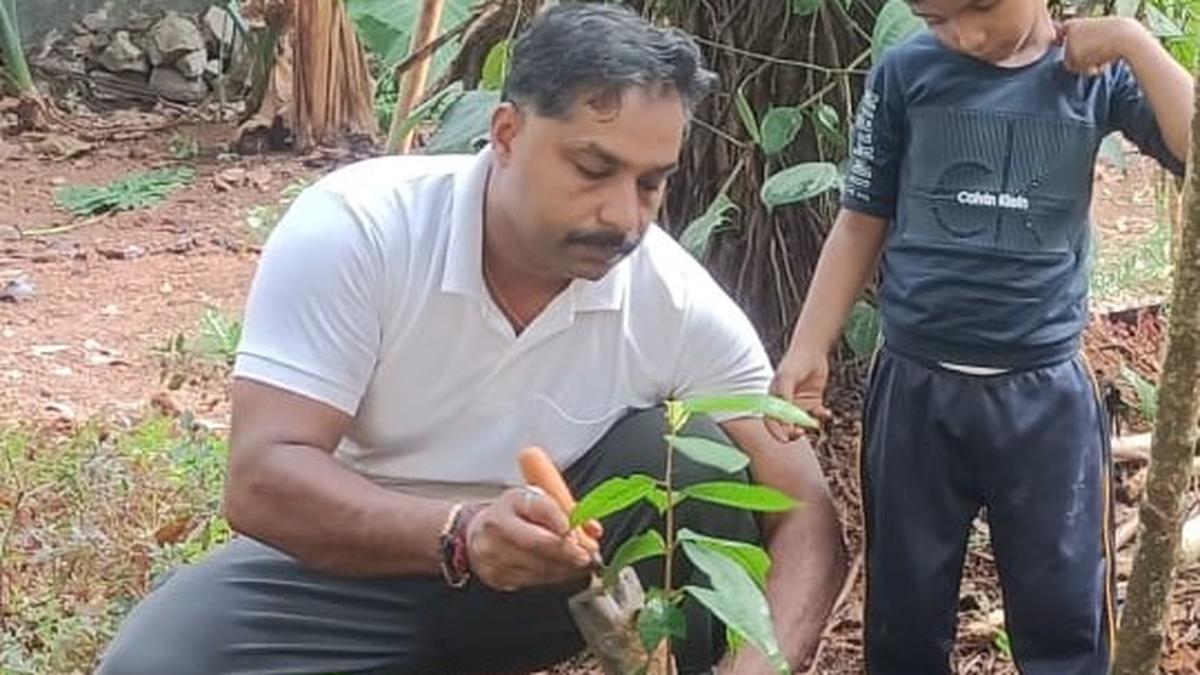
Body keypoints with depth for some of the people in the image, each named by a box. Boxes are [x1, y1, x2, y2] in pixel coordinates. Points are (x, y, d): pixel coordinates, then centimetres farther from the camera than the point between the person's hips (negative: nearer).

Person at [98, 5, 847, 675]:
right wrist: (458, 534, -46)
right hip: (354, 559, -1)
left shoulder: (682, 304, -17)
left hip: (540, 573, 2)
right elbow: (263, 481, -28)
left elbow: (805, 513, -16)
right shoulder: (355, 228, -23)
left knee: (694, 466, -24)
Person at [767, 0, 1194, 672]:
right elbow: (862, 224, 4)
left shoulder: (1095, 73, -1)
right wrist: (808, 350, -3)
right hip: (916, 386, 1)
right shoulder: (904, 74, -1)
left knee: (1066, 613, 4)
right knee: (906, 605, 10)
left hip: (1047, 394, 0)